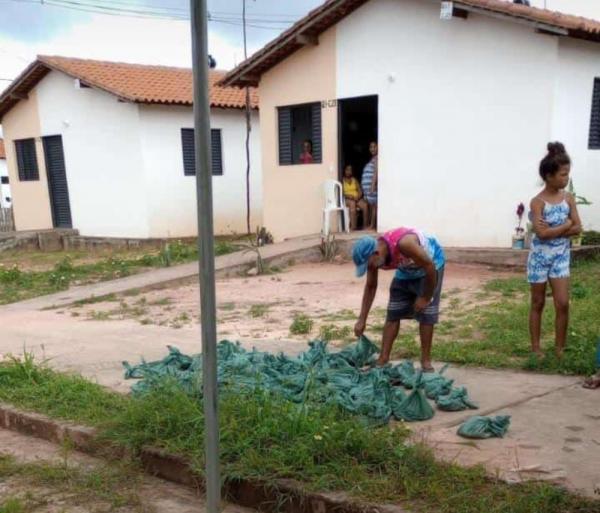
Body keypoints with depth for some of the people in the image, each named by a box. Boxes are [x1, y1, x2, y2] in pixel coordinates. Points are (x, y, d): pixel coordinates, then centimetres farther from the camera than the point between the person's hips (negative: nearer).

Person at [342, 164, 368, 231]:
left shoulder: (355, 180, 18)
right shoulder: (342, 181, 5)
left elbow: (360, 191, 10)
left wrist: (358, 196, -11)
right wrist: (348, 196, -21)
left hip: (357, 198, 4)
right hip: (346, 199, -4)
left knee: (365, 205, -29)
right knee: (352, 204, -39)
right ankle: (353, 226, -44)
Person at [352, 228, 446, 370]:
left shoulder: (404, 244, -42)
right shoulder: (374, 256, -20)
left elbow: (429, 266, -30)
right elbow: (370, 287, -6)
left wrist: (426, 297, -21)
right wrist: (362, 320, -5)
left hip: (431, 264, -6)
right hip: (406, 270, 6)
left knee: (427, 313, -10)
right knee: (393, 313, 2)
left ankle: (426, 360, 1)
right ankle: (383, 358, 7)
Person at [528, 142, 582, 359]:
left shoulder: (569, 198, 0)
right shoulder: (538, 202, -14)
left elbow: (578, 228, -2)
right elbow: (542, 233, -23)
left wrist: (553, 229, -15)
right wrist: (565, 225, -13)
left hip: (561, 257, 4)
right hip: (540, 257, -3)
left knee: (563, 303, -2)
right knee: (538, 304, 8)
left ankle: (560, 349, 10)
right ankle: (535, 347, 18)